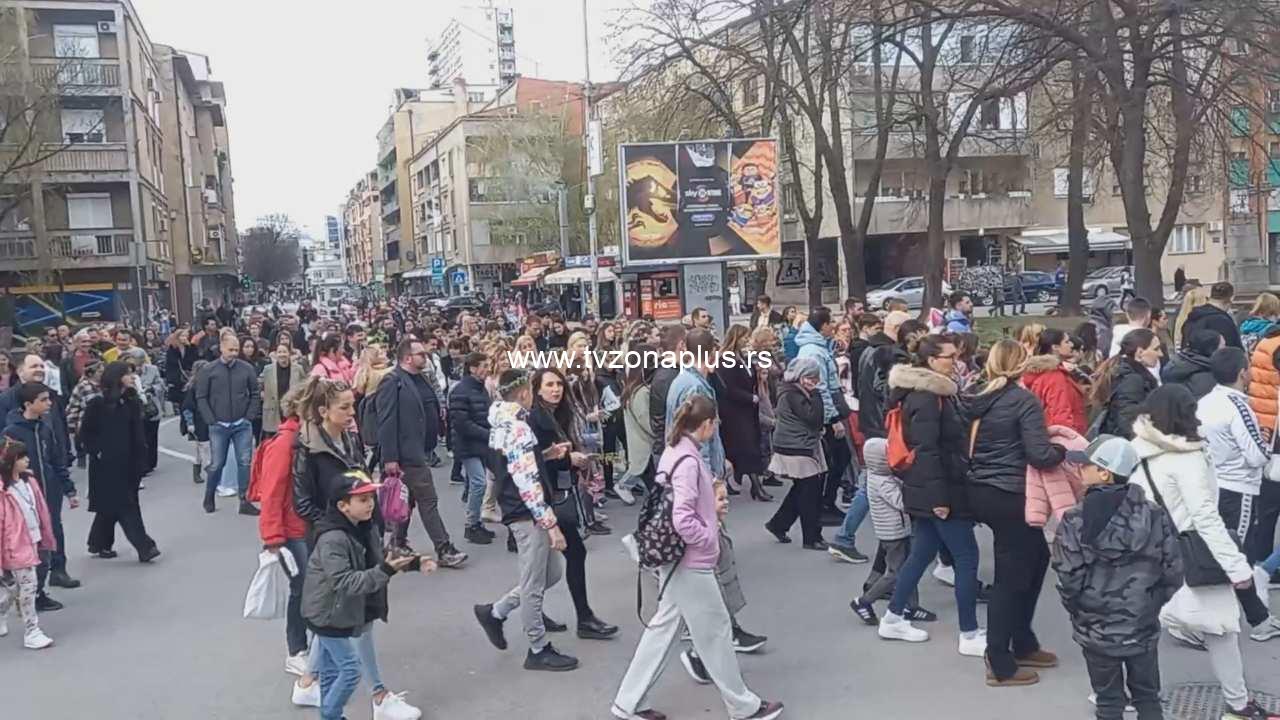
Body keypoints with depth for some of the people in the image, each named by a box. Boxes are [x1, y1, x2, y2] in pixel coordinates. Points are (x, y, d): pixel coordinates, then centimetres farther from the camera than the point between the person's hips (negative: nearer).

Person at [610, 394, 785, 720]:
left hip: (676, 559, 9)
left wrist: (712, 508, 10)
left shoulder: (675, 450, 6)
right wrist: (712, 537, -12)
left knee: (663, 626, 15)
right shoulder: (688, 461, -23)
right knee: (716, 631, 6)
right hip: (690, 562, -9)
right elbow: (683, 521, -27)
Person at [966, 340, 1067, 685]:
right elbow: (1039, 455, -19)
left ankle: (1023, 645, 27)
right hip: (1009, 496, -8)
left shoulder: (979, 400, 8)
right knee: (1011, 577, 1)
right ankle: (1001, 665, 8)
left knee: (1037, 557, 21)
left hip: (981, 492, 8)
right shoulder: (1024, 401, -12)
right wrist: (1062, 449, 0)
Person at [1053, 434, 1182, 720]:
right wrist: (1150, 604, 13)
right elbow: (1173, 573, -3)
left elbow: (1069, 580, -16)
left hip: (1096, 630, -2)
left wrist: (1078, 610, 3)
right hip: (1143, 627, 3)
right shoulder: (1155, 516, -7)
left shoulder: (1075, 521, -17)